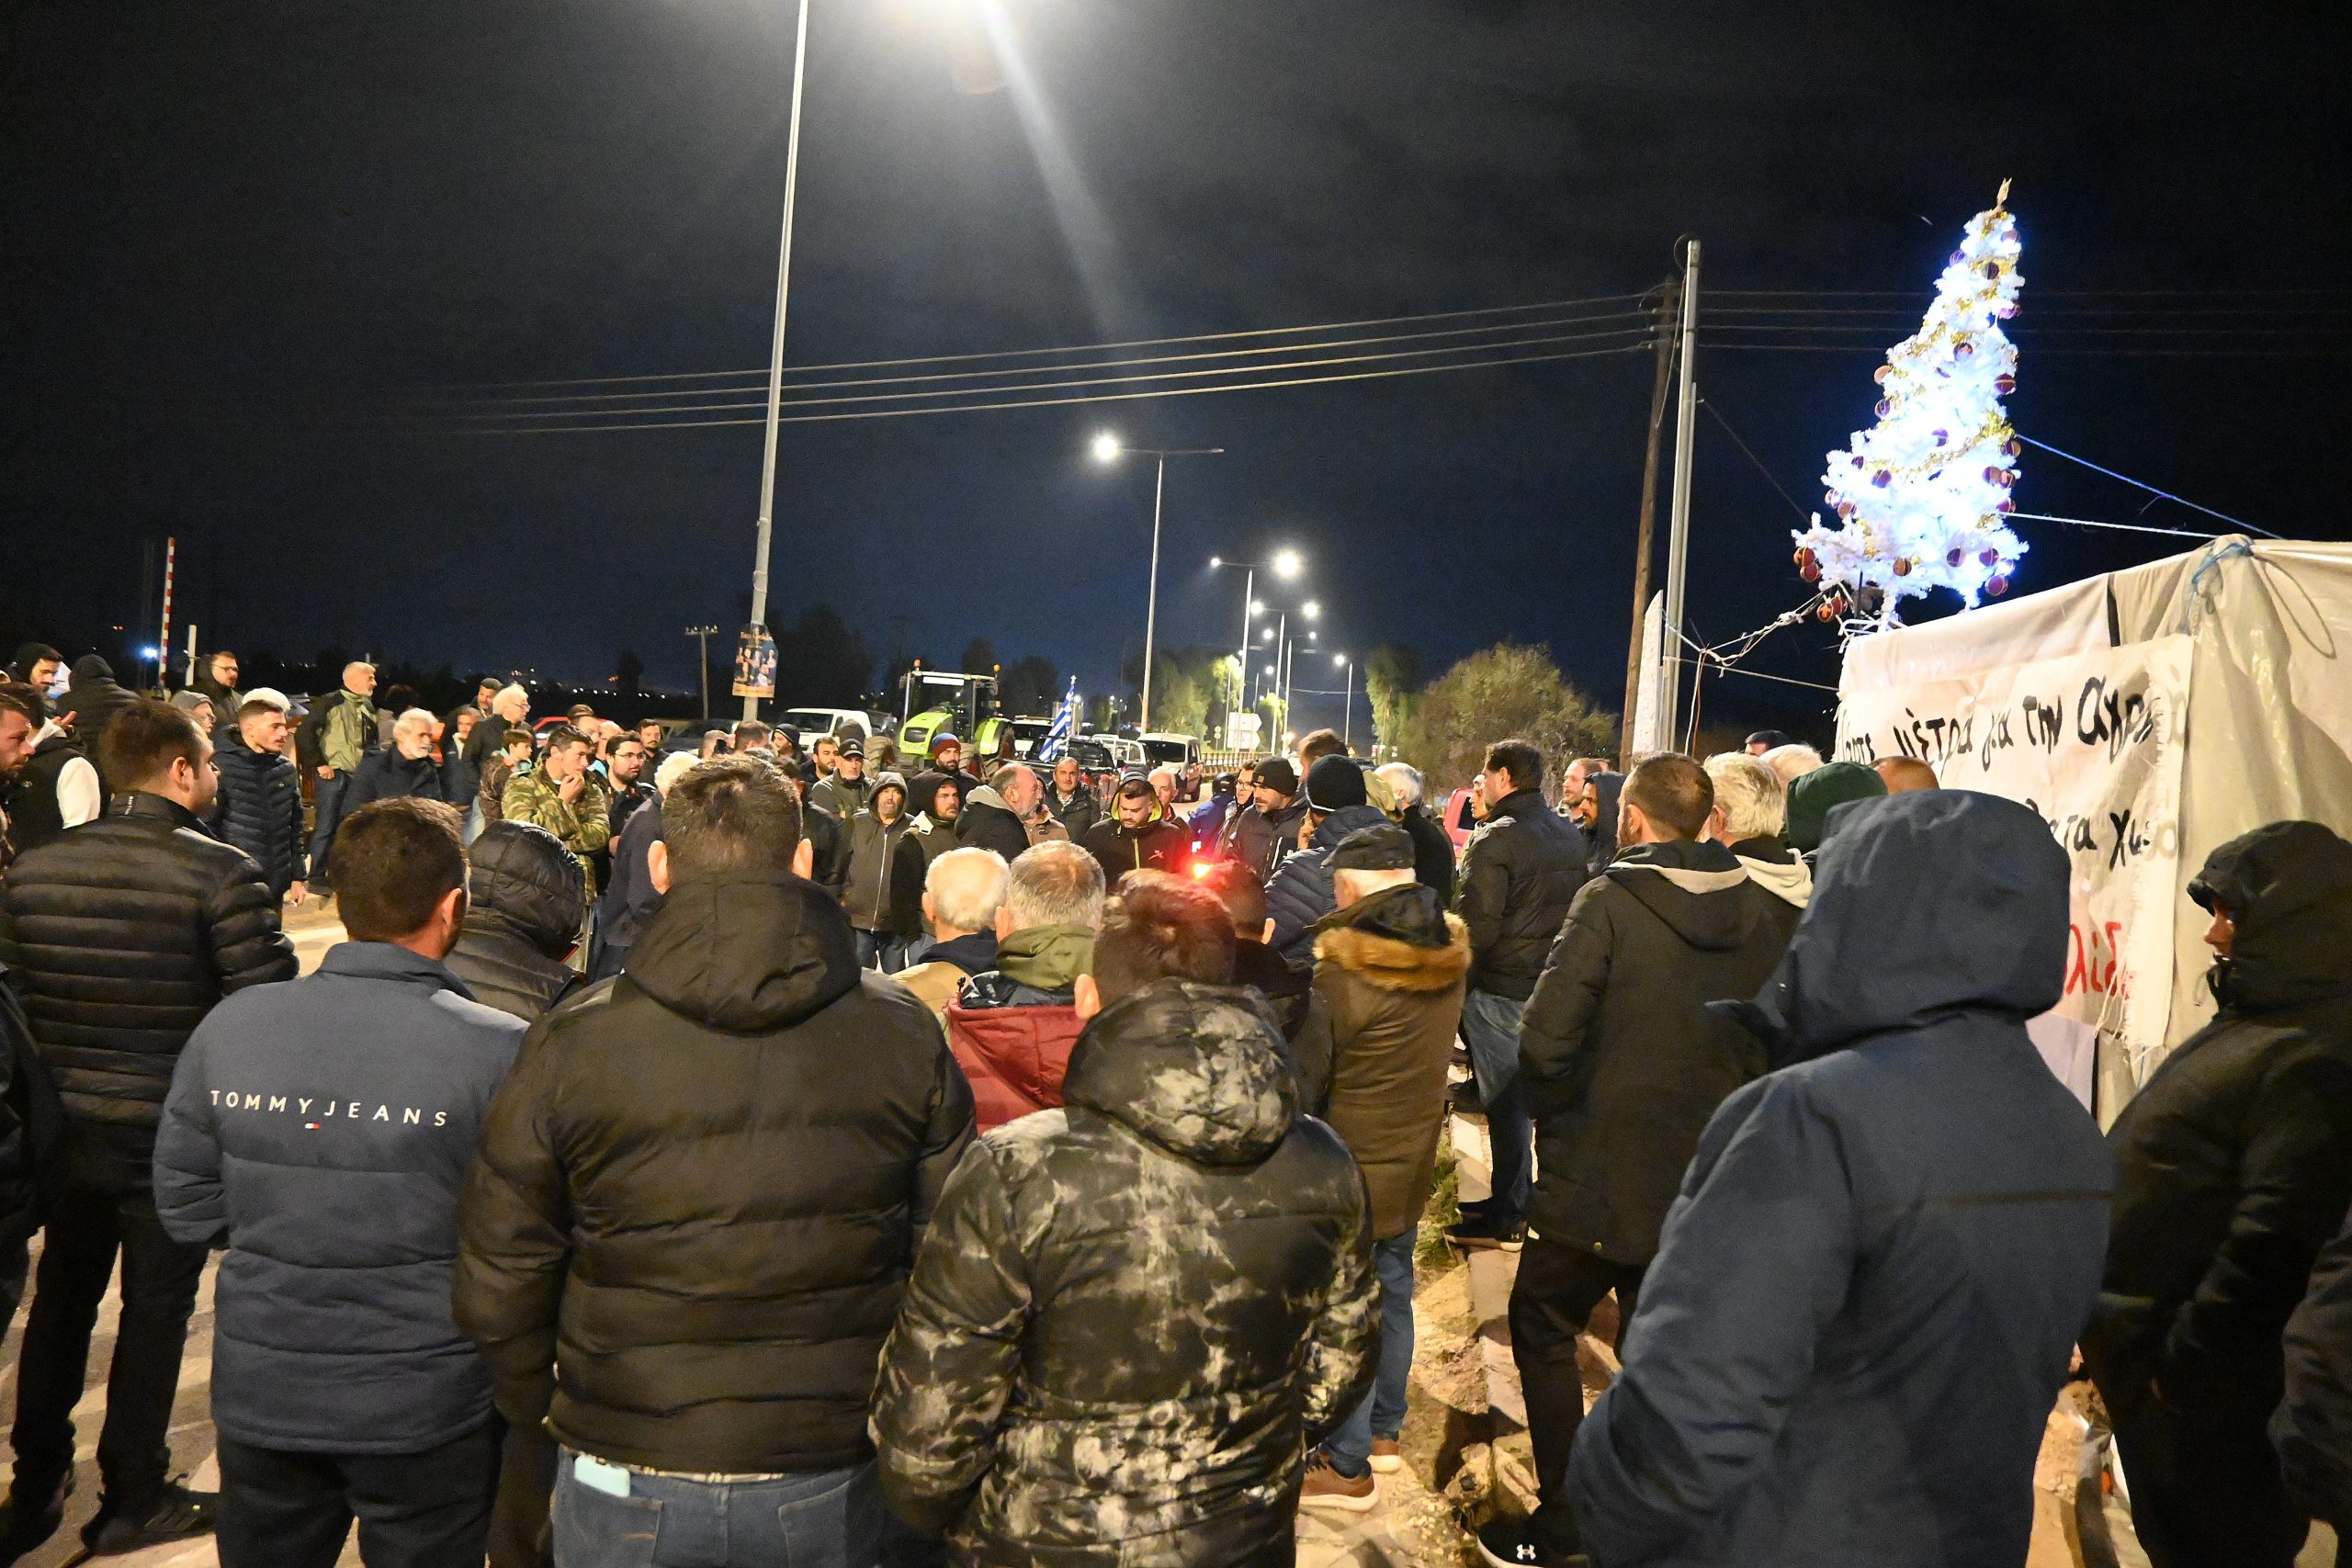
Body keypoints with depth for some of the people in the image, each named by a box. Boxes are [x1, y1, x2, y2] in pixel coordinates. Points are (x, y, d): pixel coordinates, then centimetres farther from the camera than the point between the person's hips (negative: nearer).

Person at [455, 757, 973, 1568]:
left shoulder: (570, 1044, -12)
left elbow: (497, 1282, -6)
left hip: (628, 1481, -1)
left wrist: (538, 1405, 13)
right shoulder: (906, 1034, -9)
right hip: (834, 1478, 1)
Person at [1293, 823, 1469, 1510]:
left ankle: (1346, 1466, 16)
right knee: (1392, 1295, 21)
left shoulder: (1342, 974, -24)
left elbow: (1305, 1079, -15)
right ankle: (1383, 1431, 37)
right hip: (1413, 1166, 7)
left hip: (1351, 1170, -7)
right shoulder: (1447, 959, -3)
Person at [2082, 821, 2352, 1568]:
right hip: (2149, 1347, 10)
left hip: (2201, 1376, -9)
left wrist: (2185, 1363, -22)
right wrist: (2120, 1335, 18)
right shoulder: (2255, 1023, 11)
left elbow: (2277, 1236, -28)